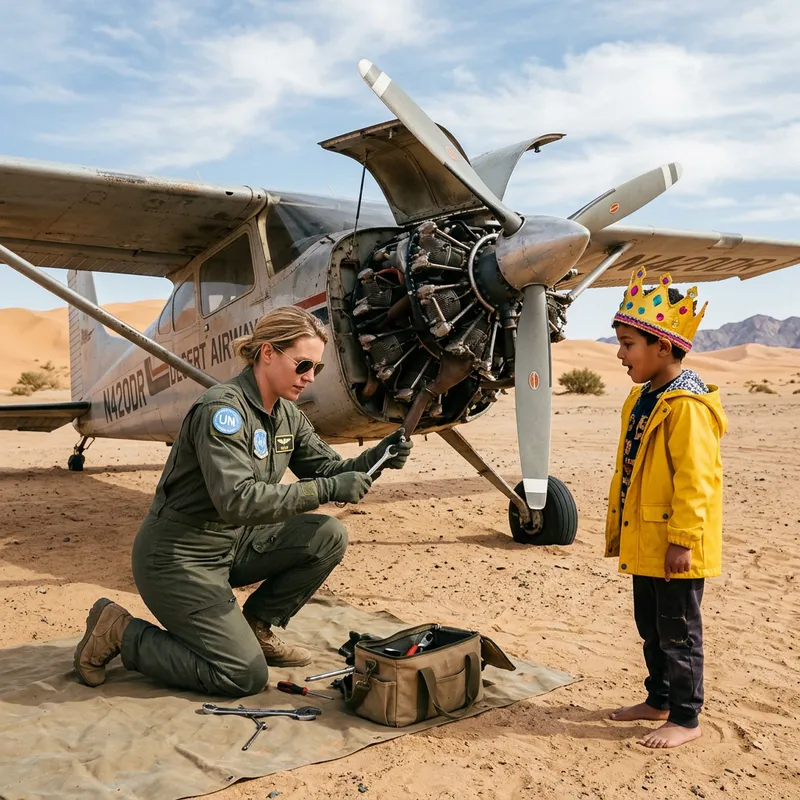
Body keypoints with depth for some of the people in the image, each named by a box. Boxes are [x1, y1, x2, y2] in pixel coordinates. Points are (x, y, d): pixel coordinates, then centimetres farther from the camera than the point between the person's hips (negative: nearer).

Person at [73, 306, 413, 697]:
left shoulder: (287, 414, 2)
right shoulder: (223, 408, -24)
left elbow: (327, 468, 5)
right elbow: (237, 500, -34)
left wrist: (374, 458, -14)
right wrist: (326, 489, -33)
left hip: (231, 544, 8)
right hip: (178, 557, -8)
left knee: (328, 537, -6)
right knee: (245, 676, -9)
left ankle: (256, 627, 10)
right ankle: (119, 631, 5)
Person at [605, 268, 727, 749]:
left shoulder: (686, 405, -20)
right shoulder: (642, 399, 9)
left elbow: (694, 479, -23)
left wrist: (683, 540, -22)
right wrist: (619, 528, 18)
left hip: (675, 545, -9)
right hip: (645, 541, 9)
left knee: (678, 631, 5)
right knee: (651, 625, 20)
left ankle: (686, 718, 21)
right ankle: (659, 700, 37)